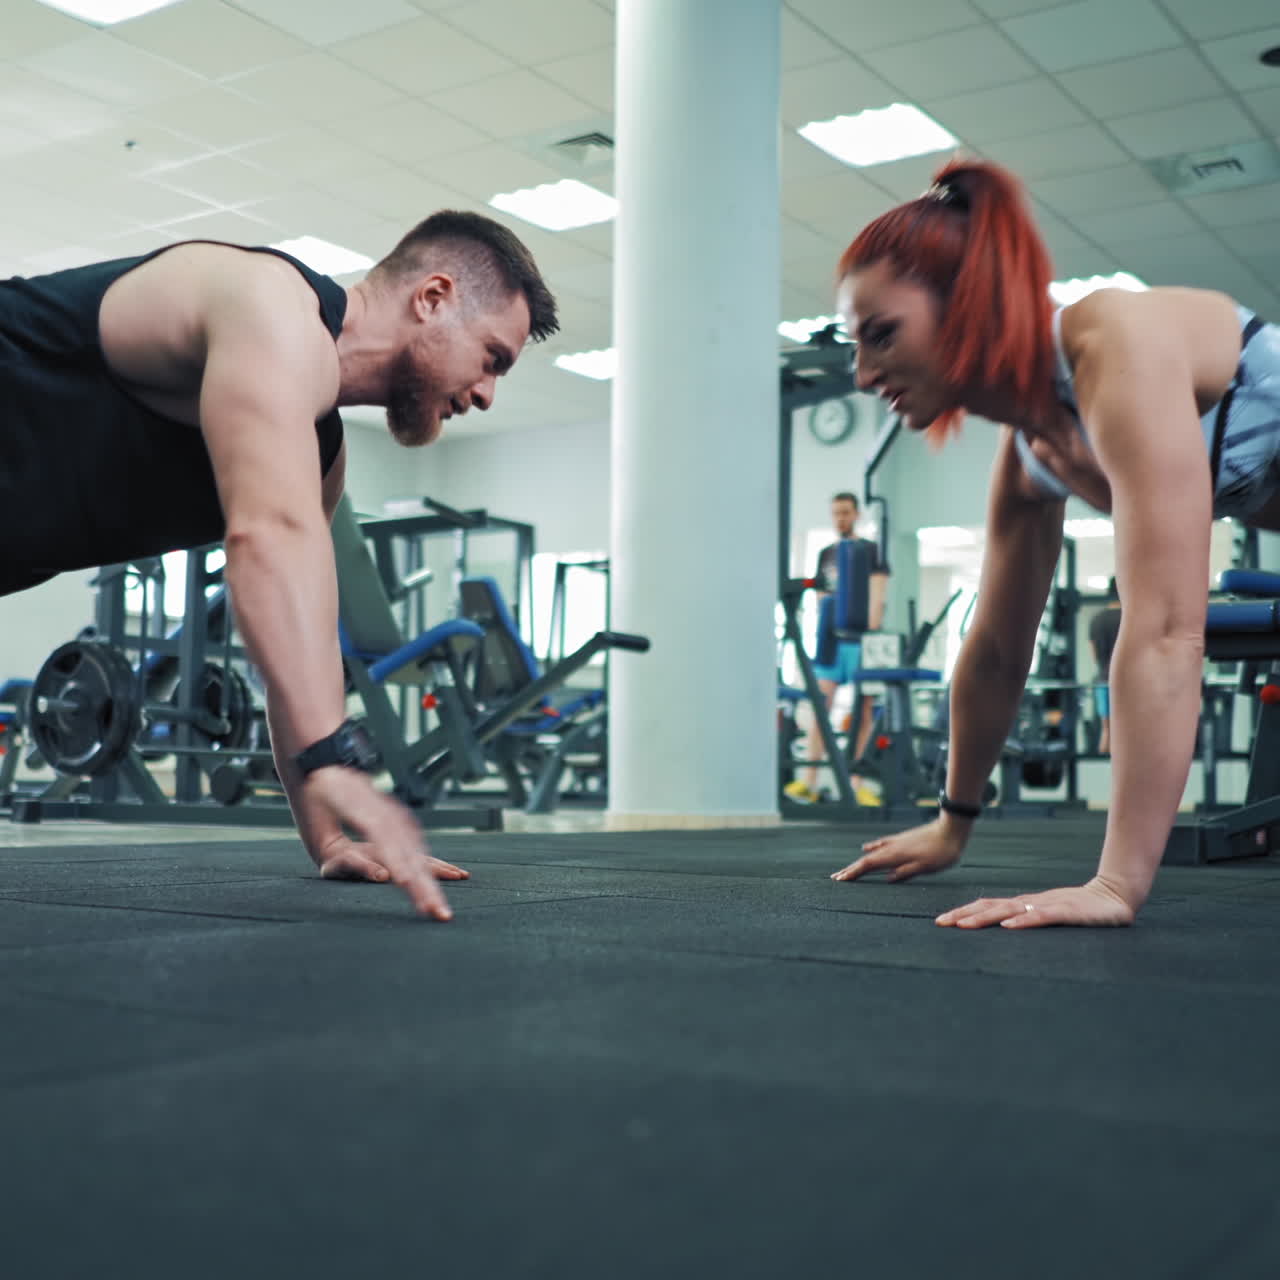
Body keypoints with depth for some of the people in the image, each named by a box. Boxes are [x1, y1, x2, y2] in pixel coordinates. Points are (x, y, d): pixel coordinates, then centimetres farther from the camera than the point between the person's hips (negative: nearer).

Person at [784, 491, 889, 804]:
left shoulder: (871, 551, 4)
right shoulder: (825, 554, 16)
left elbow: (877, 597, -6)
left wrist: (871, 633, -18)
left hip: (861, 639, -3)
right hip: (831, 638, 4)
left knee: (864, 711, -2)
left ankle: (856, 782, 2)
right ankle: (809, 781, -5)